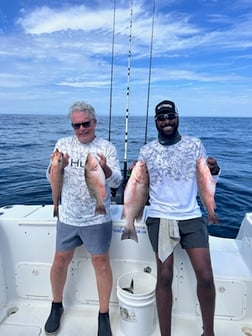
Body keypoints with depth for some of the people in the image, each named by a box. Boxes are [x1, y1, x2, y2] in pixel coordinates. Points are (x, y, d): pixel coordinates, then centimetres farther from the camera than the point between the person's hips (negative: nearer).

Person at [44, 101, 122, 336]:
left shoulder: (107, 148, -5)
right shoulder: (63, 144, 1)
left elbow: (116, 182, -12)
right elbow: (52, 178, -1)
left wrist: (105, 168, -34)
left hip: (97, 219, -2)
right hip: (67, 217, 3)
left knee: (101, 262, 6)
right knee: (60, 260, 14)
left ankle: (104, 315, 27)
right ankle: (56, 306, 40)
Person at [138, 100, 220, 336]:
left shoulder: (195, 145, 4)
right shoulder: (146, 151, 3)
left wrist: (214, 170, -17)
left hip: (191, 217, 1)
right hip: (160, 218, 0)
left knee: (206, 276, -2)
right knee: (164, 277, 3)